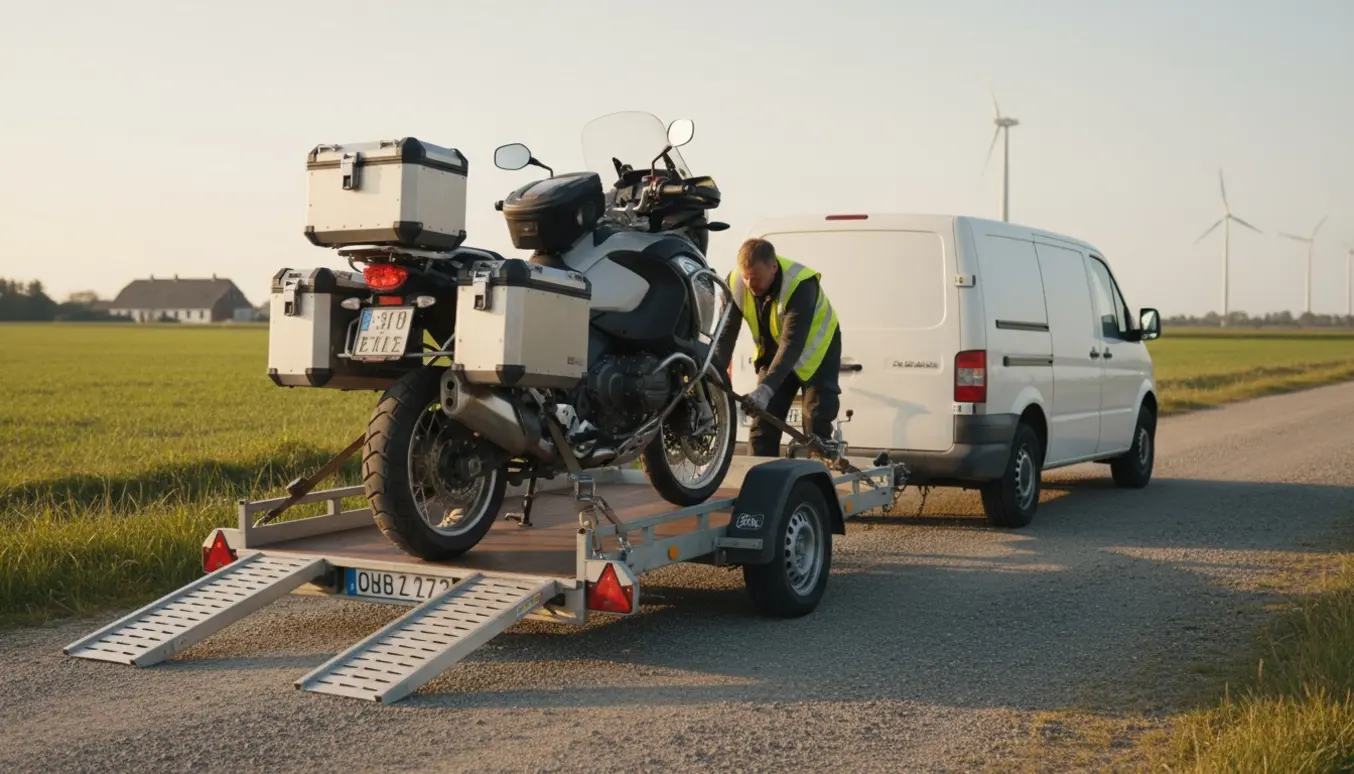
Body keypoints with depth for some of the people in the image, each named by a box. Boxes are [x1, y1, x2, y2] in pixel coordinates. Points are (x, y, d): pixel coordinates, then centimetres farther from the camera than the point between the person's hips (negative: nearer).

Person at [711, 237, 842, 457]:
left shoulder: (800, 284, -35)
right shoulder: (735, 283, -20)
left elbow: (792, 343, -41)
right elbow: (725, 334, -17)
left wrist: (766, 388, -51)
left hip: (815, 351, -5)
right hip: (773, 352, 5)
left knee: (817, 430, -10)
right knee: (763, 425, 0)